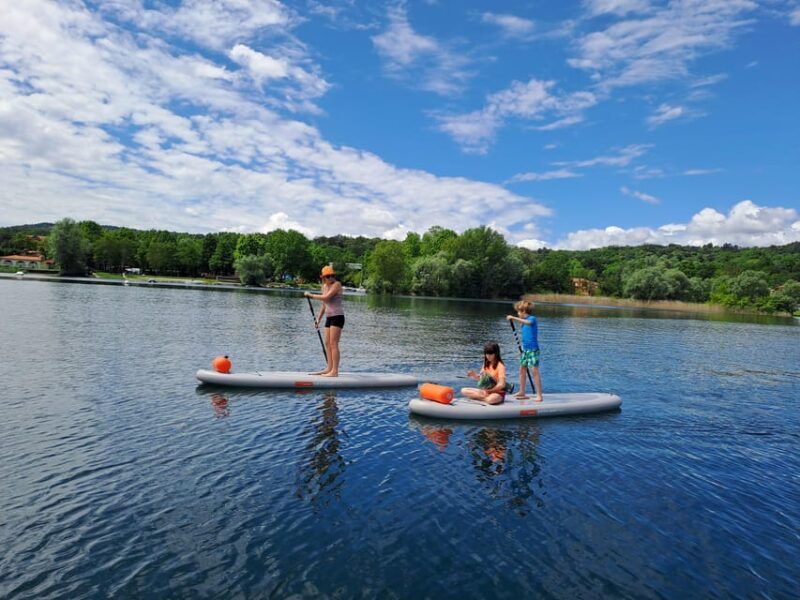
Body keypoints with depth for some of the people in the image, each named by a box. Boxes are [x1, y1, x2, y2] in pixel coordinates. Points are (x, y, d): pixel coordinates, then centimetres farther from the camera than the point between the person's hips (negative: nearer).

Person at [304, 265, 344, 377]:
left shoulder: (337, 284, -9)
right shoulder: (324, 286, 14)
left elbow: (326, 297, -21)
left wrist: (311, 295, -10)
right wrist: (318, 318, 19)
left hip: (337, 316, -8)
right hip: (329, 317, 8)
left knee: (333, 344, -11)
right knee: (327, 343, 8)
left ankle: (335, 371, -10)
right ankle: (329, 368, 15)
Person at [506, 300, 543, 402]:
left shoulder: (532, 319, -10)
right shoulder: (524, 322, 14)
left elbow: (528, 322, -35)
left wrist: (514, 318, -34)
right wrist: (522, 350, 20)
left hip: (533, 349, -9)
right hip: (525, 349, 9)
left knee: (535, 371, -9)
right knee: (522, 370, 14)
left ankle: (539, 395, -6)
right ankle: (522, 392, 25)